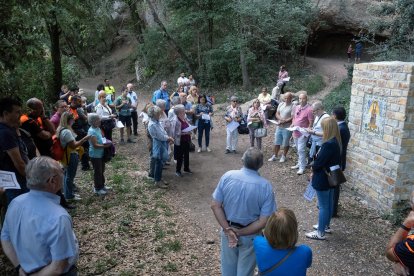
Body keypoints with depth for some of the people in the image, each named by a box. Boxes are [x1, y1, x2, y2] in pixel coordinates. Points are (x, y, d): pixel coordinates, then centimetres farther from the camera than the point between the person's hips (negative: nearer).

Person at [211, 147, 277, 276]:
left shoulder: (228, 176, -17)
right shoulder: (266, 186, -21)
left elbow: (215, 205, -14)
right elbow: (263, 222, -21)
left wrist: (228, 230, -15)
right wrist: (240, 233, -16)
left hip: (228, 230, 2)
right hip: (250, 236, -2)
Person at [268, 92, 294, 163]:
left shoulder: (292, 107, -13)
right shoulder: (281, 104, 7)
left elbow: (293, 118, -17)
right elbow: (277, 114, 9)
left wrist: (284, 121, -23)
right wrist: (281, 119, -10)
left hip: (287, 128, -6)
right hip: (279, 127, 6)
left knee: (285, 143, 8)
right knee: (277, 142, 12)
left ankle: (283, 156, 24)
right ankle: (275, 156, 24)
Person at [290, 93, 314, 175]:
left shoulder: (309, 109, -15)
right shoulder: (296, 107, 7)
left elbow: (311, 122, -14)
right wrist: (292, 124, 2)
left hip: (303, 133, -7)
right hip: (295, 132, 7)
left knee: (301, 150, -9)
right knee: (298, 150, 18)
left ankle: (302, 167, -2)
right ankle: (299, 163, 31)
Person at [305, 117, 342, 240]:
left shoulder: (328, 144, -28)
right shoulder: (336, 142, 2)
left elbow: (319, 162, -24)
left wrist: (313, 169, -2)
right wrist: (315, 169, 6)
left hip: (323, 179, -10)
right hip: (331, 177, 10)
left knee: (323, 206, 2)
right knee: (329, 203, 21)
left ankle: (320, 233, 13)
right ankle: (326, 225, 38)